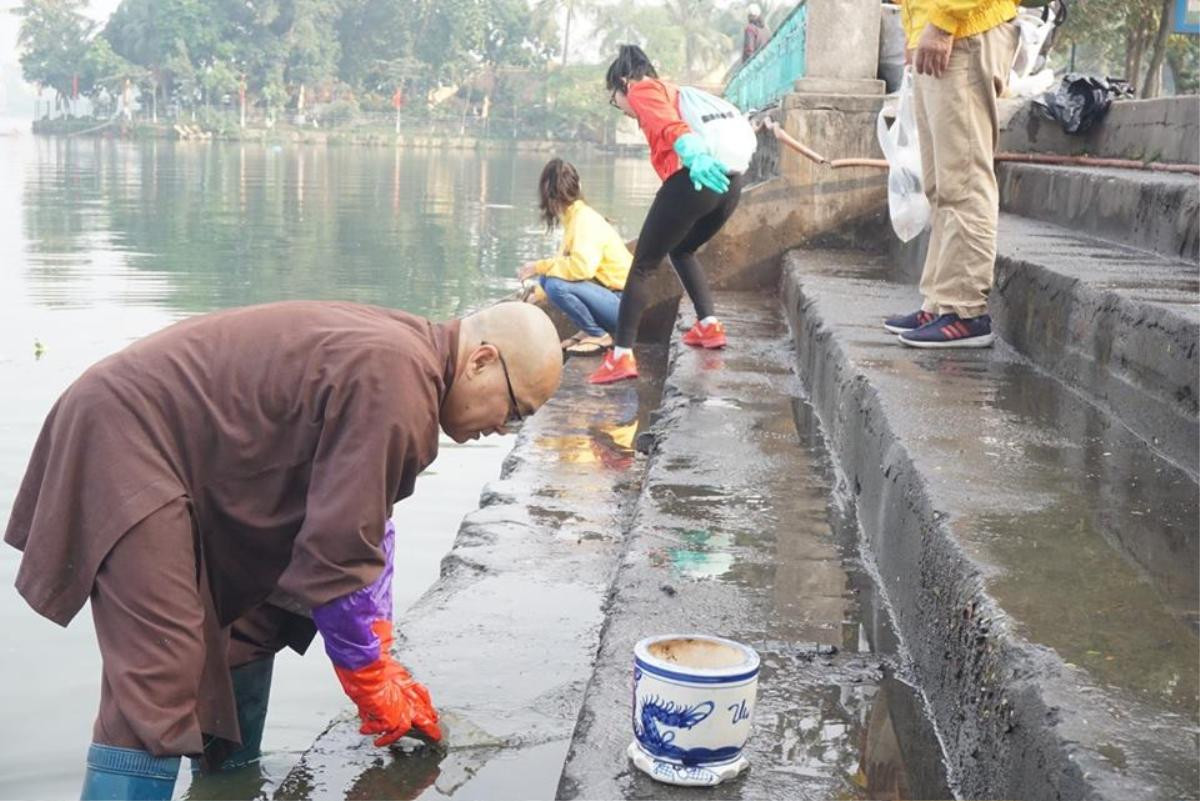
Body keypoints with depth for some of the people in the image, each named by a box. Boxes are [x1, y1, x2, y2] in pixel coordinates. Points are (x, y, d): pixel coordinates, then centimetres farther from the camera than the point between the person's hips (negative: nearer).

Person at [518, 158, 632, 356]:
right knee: (546, 279, 2)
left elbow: (582, 267, -33)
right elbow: (568, 264, 18)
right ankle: (589, 330, 6)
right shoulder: (575, 216, 9)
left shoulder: (585, 218, -19)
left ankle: (599, 336, -9)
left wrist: (539, 266, -21)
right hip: (606, 295, 9)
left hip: (622, 304, -9)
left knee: (556, 285, -26)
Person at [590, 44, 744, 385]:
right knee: (682, 250, 32)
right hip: (730, 180, 8)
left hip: (692, 180, -8)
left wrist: (693, 156, -29)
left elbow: (670, 127, -14)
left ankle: (621, 356, -6)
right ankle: (708, 325, 26)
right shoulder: (673, 91, 37)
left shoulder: (642, 90, 6)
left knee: (642, 267, 0)